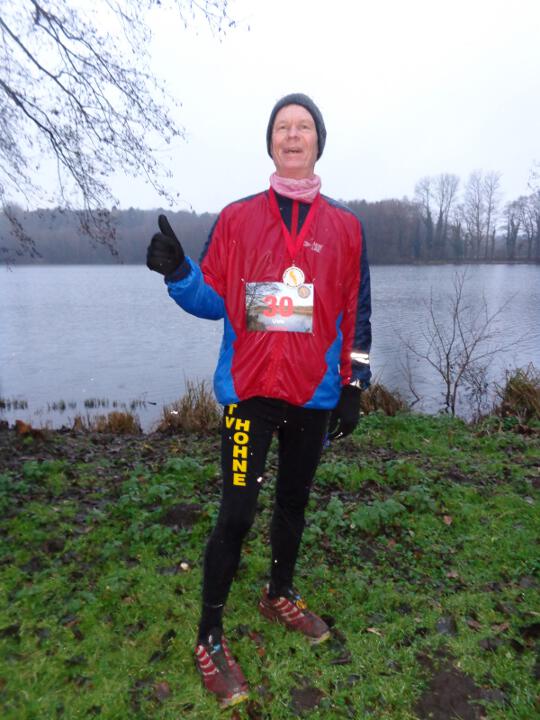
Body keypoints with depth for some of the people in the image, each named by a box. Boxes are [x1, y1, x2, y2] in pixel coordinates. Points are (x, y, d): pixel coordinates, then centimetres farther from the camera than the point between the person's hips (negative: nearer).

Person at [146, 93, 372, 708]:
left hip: (314, 395, 3)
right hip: (249, 389, -2)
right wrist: (177, 273, -17)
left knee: (293, 503, 16)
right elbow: (213, 301, 2)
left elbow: (356, 313, 7)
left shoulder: (344, 226, 7)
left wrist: (353, 387, 4)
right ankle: (210, 639, 17)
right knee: (237, 512, -3)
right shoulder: (237, 217, 3)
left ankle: (280, 596, 41)